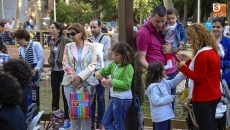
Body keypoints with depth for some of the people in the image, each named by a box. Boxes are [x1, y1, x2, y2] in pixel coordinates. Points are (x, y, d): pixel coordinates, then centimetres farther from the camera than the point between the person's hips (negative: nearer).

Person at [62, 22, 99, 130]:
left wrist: (80, 77, -14)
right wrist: (74, 78, -8)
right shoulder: (68, 46, 9)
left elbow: (93, 64, -5)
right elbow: (65, 64, 3)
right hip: (70, 82, 2)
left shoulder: (91, 46, 2)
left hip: (86, 82, -2)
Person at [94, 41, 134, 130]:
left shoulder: (128, 67, -17)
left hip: (122, 99, -9)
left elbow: (127, 84, -23)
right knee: (105, 122, 14)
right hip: (114, 97, 9)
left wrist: (111, 81, -25)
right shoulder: (114, 64, 6)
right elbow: (105, 71, 18)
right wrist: (98, 72, -5)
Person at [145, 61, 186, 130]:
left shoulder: (163, 82, 8)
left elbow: (173, 82, 19)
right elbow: (156, 101, -29)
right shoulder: (154, 86, -23)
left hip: (165, 115, 11)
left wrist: (183, 74, 10)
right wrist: (170, 98, -21)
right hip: (160, 117, -11)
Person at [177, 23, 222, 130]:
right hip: (213, 96, 10)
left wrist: (183, 67, -14)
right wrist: (188, 61, 12)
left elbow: (198, 78, -20)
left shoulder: (202, 54, -21)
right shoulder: (212, 51, 9)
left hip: (203, 98, -10)